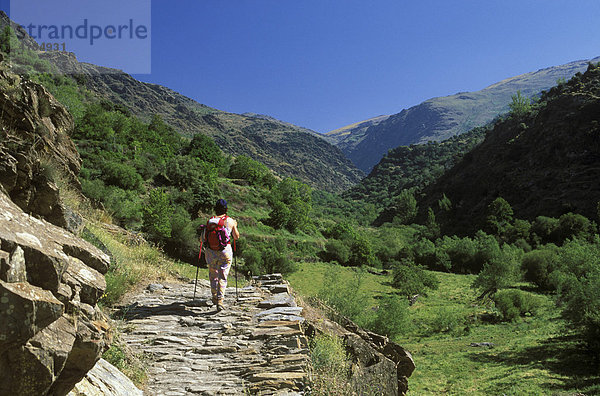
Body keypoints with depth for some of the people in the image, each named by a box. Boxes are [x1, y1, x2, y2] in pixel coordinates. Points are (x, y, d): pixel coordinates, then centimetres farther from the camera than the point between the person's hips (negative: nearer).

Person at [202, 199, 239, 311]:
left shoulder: (210, 220, 0)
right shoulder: (230, 221, -1)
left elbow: (203, 237, 1)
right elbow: (236, 237, 11)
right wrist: (235, 227, 27)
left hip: (211, 251, 2)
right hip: (225, 251, -1)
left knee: (213, 275, 19)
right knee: (223, 277, 1)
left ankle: (215, 297, 30)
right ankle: (220, 300, -11)